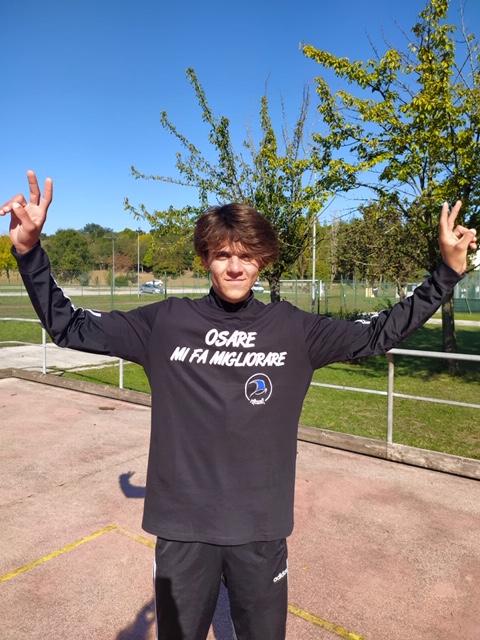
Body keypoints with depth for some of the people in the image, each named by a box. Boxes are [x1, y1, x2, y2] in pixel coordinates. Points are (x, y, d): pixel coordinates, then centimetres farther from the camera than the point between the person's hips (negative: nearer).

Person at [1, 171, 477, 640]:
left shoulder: (293, 328, -4)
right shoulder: (165, 322, -7)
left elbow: (376, 335, 5)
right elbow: (68, 326, -1)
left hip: (261, 529, 1)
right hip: (182, 527, 0)